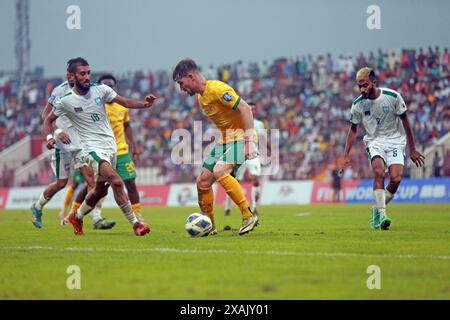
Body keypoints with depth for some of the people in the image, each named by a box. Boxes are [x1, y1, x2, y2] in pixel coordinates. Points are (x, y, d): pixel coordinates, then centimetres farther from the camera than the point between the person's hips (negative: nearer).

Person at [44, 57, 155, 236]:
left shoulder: (101, 90, 0)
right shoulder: (65, 101, -6)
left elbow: (125, 102, 0)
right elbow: (49, 120, 8)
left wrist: (145, 104, -17)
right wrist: (50, 137, -11)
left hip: (111, 146, 5)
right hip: (93, 149, -5)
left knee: (100, 190, 17)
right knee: (116, 182, -24)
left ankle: (77, 217, 41)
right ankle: (135, 224, -20)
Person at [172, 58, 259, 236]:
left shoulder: (217, 89, -19)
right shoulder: (200, 97, 11)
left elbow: (245, 108, -24)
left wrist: (250, 141, -29)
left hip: (240, 136, -9)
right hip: (224, 139, 9)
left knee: (219, 171, -30)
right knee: (203, 181, 3)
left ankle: (249, 215, -25)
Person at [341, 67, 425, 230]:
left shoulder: (393, 97, -13)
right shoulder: (358, 104, -7)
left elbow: (405, 122, -1)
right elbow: (353, 129, 7)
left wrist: (412, 149, 3)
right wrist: (346, 155, 3)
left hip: (395, 141, -1)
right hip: (374, 142, 1)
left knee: (395, 179, -19)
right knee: (379, 172, -29)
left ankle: (377, 210, 6)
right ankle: (382, 215, -27)